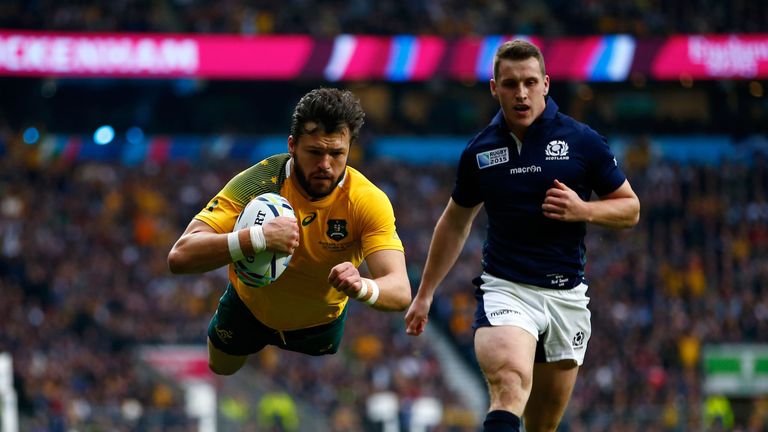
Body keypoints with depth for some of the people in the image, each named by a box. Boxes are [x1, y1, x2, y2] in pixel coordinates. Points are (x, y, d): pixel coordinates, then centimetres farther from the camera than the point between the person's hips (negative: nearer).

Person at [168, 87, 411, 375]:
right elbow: (179, 257, -44)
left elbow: (400, 292, -40)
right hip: (248, 305, -1)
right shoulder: (259, 183, -36)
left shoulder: (369, 202, -32)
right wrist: (257, 238, -61)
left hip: (321, 322, 1)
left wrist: (362, 288, -65)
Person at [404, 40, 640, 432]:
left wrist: (583, 210, -14)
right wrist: (424, 294, 21)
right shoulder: (479, 150, 4)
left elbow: (630, 208, 7)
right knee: (510, 386, -30)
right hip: (505, 289, -1)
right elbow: (455, 222, 19)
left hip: (566, 293, 1)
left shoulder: (582, 141, -1)